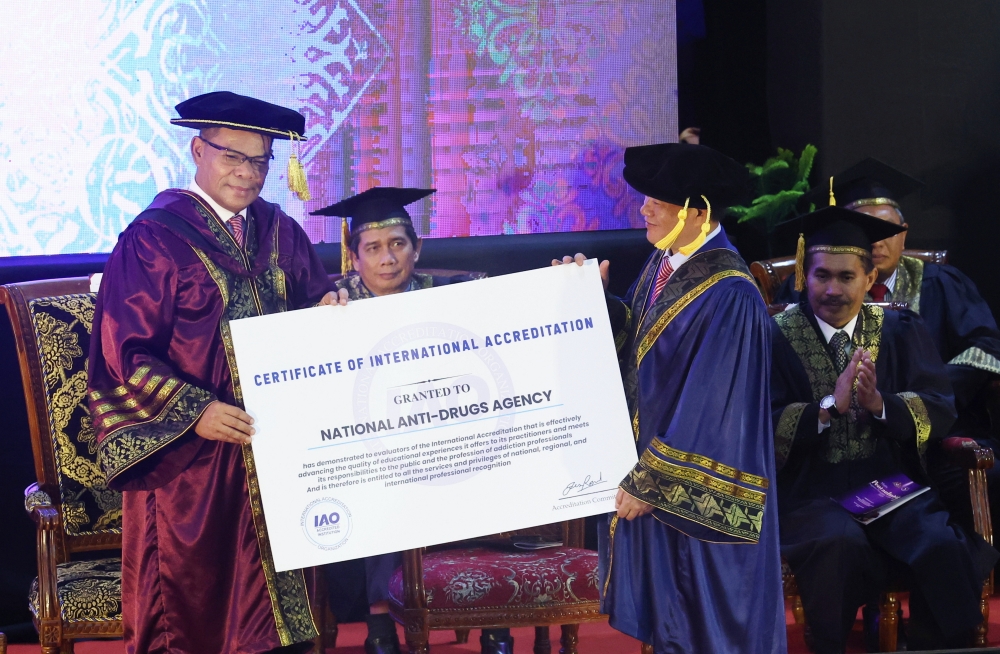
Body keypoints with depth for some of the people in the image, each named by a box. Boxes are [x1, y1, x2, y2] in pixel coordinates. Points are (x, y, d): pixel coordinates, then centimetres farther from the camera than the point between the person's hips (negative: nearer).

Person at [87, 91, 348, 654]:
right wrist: (194, 410, -22)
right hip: (190, 451, -5)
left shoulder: (280, 233, 9)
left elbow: (315, 297, 19)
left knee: (276, 586, 8)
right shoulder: (155, 238, -8)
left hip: (276, 440, 5)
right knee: (193, 598, 3)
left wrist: (328, 308, -5)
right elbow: (127, 351, -11)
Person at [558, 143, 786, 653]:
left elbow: (706, 406, -22)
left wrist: (653, 481, -17)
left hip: (692, 493, -8)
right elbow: (634, 339, 11)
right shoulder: (664, 262, 2)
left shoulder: (727, 297, -24)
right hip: (650, 459, 8)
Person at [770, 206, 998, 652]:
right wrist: (830, 406, -21)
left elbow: (940, 410, 2)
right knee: (841, 544, -35)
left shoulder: (900, 331, 12)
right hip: (810, 491, -2)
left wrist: (880, 405, -16)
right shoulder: (777, 338, 3)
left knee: (944, 547, -27)